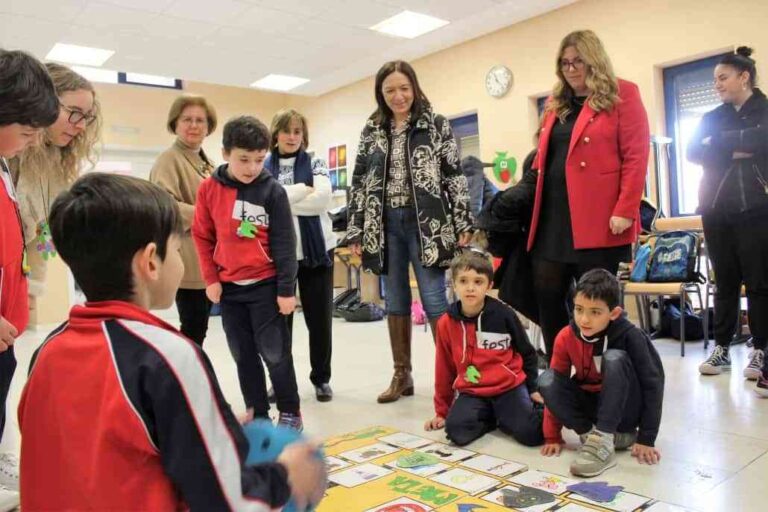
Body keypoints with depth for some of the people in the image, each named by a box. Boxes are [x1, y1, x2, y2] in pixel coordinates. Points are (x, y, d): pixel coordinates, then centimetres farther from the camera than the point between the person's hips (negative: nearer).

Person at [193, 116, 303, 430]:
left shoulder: (272, 191, -8)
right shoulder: (209, 189, 0)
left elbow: (284, 243, -7)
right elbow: (202, 236, 7)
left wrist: (286, 289, -8)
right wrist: (210, 279, 3)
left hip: (266, 285, -3)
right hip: (228, 286, 3)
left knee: (275, 353, 2)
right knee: (243, 354, 12)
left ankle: (290, 413, 17)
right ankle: (256, 411, 26)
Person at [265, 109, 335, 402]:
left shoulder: (315, 164, 5)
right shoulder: (263, 168, 7)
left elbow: (322, 199, -13)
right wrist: (302, 190, -11)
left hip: (316, 249, 0)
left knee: (319, 317, 6)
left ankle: (322, 378, 22)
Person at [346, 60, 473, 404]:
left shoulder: (436, 125, 3)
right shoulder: (371, 131, 10)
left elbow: (455, 175, 0)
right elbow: (359, 182, 10)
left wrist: (463, 223, -6)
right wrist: (355, 231, 4)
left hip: (426, 222, -3)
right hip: (385, 225, 3)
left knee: (434, 300, -4)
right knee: (395, 302, 9)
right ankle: (402, 375, 20)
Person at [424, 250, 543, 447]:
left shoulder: (503, 314, -9)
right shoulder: (446, 323, -4)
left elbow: (527, 352, 7)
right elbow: (445, 368, 7)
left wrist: (534, 389, 11)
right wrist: (442, 411, 12)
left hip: (510, 387, -2)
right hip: (472, 392, 2)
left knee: (531, 434, -23)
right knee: (457, 432, -24)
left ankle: (505, 416, 10)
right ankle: (491, 416, 6)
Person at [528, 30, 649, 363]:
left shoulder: (622, 95, 2)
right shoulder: (556, 103, 19)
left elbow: (636, 156, -7)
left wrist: (624, 211, -16)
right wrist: (534, 206, 14)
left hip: (598, 220, -6)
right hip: (552, 218, 6)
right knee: (547, 298, 6)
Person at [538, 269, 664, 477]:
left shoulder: (630, 336, -23)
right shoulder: (566, 337, -13)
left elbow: (652, 385, -18)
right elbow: (555, 385, -7)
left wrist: (646, 440, -18)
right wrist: (553, 437, -7)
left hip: (625, 410, -3)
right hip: (592, 404, 3)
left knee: (614, 358, -31)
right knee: (547, 380, -22)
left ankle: (603, 442, -30)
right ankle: (602, 434, -17)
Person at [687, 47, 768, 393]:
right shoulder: (712, 118, 16)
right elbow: (693, 152, 0)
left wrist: (721, 142, -6)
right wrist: (736, 151, -9)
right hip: (716, 209, 3)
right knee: (725, 282, 6)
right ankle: (722, 348, 13)